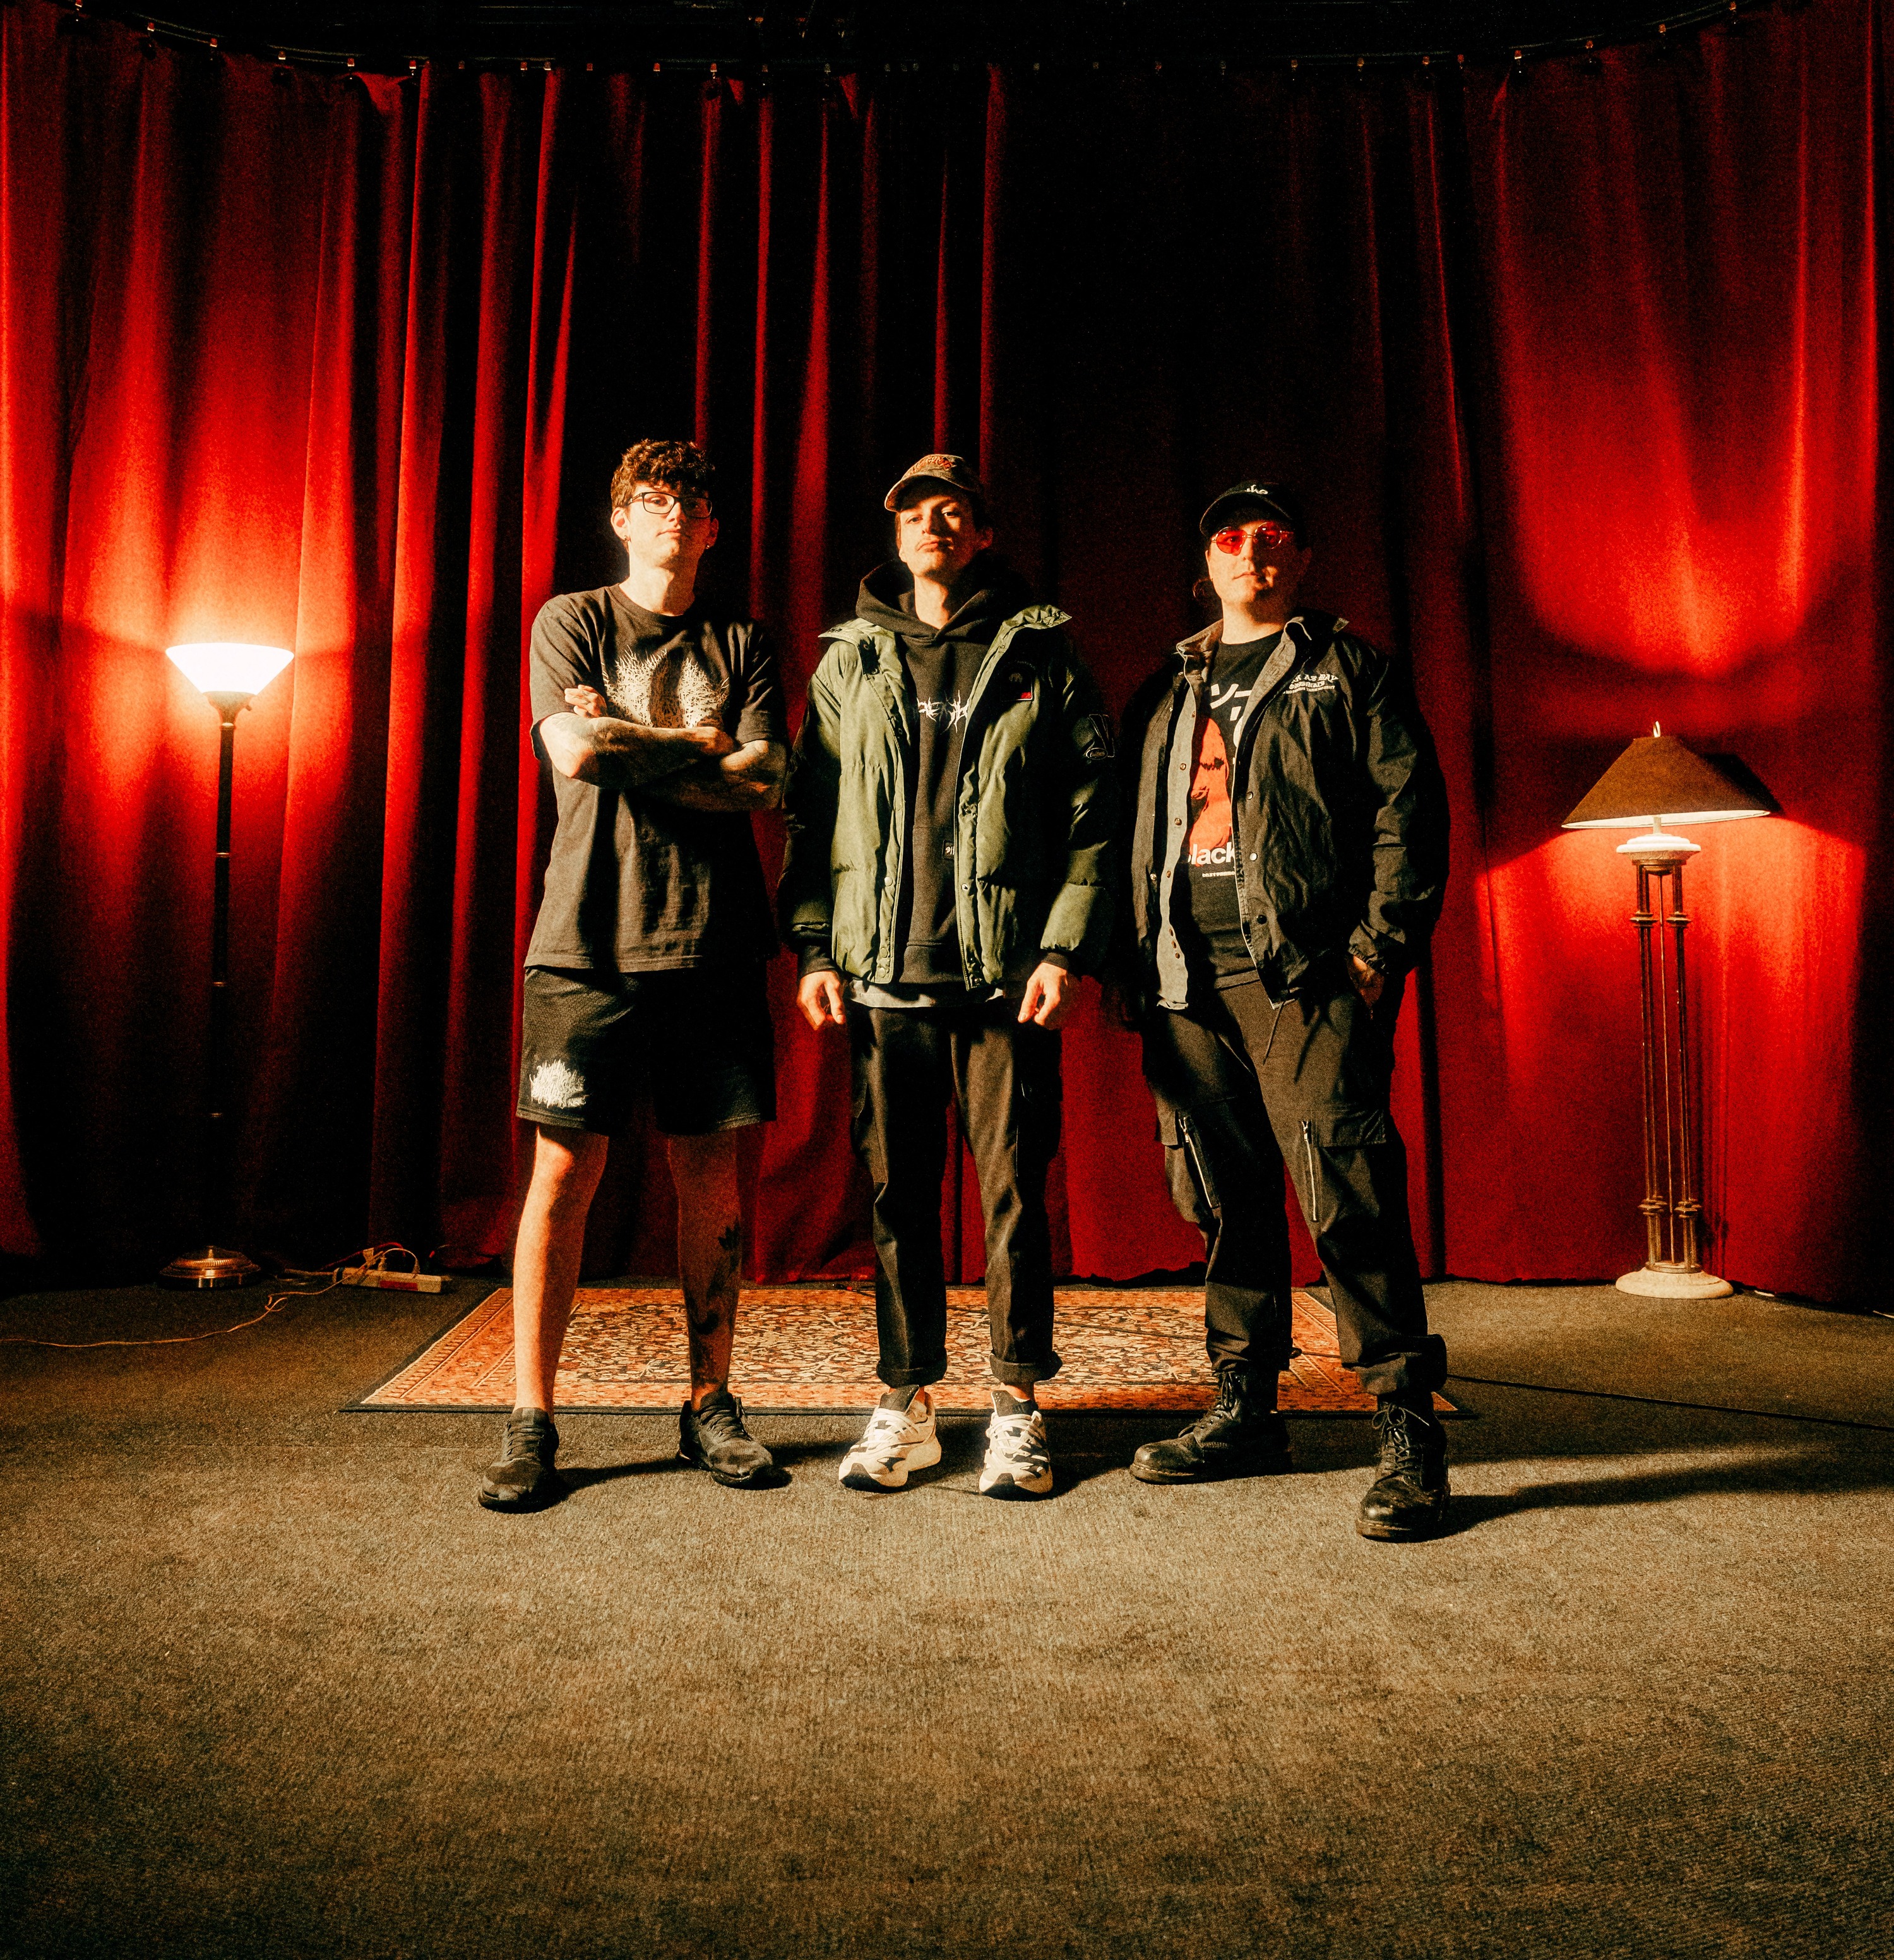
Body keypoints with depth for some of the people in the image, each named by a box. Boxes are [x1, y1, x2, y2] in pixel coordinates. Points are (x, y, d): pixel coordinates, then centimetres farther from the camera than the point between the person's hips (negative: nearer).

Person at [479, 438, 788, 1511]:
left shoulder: (742, 645, 15)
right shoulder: (571, 621, 11)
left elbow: (765, 782, 1)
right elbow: (574, 753, -7)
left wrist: (628, 742, -3)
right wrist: (700, 747, -1)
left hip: (711, 939, 2)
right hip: (590, 936, -2)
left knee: (712, 1179, 4)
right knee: (565, 1172, -2)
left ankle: (711, 1403, 17)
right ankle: (532, 1420, 9)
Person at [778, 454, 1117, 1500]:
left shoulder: (1039, 656, 7)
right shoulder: (848, 663, 14)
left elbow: (1094, 811, 1)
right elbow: (810, 814, 11)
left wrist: (1066, 948, -8)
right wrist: (813, 946, 1)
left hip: (1006, 977, -2)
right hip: (883, 978, 2)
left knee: (1014, 1187, 1)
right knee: (897, 1191, 7)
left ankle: (1016, 1403, 15)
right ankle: (905, 1402, 19)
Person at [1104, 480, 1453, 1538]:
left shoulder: (1350, 671, 9)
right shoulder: (1168, 690, 23)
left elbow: (1409, 808, -1)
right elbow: (1131, 830, 22)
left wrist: (1382, 948, -11)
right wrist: (1123, 963, 12)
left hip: (1306, 974, -5)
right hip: (1186, 980, 5)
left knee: (1349, 1195, -10)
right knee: (1226, 1201, 9)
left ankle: (1409, 1427, -1)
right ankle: (1246, 1410, 20)